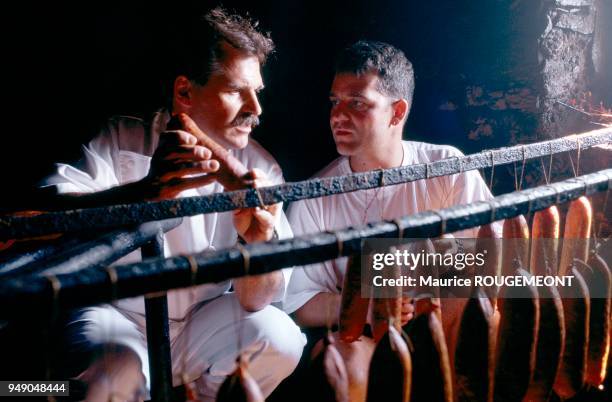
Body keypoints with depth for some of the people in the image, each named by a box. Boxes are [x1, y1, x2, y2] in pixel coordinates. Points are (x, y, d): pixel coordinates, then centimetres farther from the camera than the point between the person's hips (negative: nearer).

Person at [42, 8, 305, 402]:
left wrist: (257, 240, -33)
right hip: (118, 318, -3)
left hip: (202, 326, 3)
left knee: (278, 336, -21)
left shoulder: (261, 168, -8)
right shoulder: (122, 141, -11)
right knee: (113, 370, -33)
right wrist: (146, 191, -46)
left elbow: (256, 300, -11)